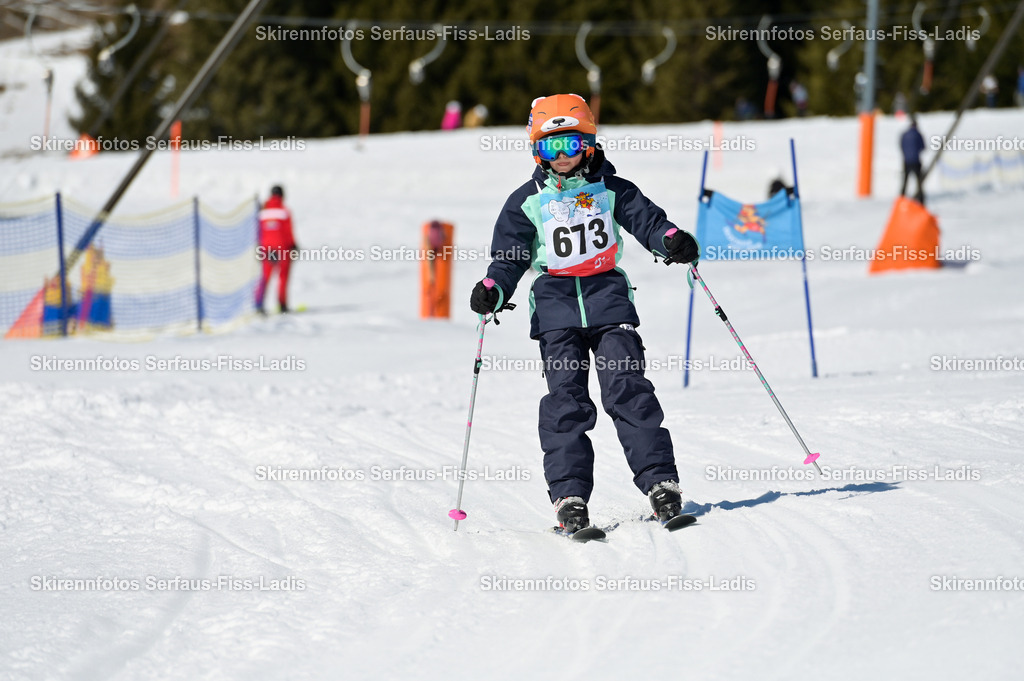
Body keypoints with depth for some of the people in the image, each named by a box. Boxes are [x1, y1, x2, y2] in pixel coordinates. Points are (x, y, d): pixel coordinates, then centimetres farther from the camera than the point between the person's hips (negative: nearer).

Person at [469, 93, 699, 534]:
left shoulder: (610, 191, 9)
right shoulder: (526, 203, 9)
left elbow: (645, 218, 0)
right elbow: (508, 256, 8)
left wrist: (672, 240, -22)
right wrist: (493, 290, -12)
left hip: (608, 298, 0)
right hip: (555, 303, 1)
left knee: (627, 390, -11)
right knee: (565, 400, -9)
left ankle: (660, 484, -12)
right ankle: (569, 496, -11)